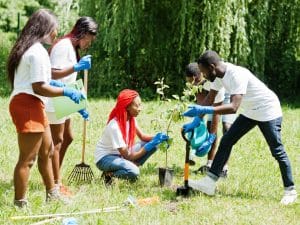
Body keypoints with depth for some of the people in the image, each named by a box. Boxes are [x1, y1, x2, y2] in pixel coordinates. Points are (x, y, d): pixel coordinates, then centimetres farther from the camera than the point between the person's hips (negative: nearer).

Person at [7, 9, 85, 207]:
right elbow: (39, 88, -21)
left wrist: (50, 82, 16)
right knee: (27, 159, -7)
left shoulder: (27, 48, 14)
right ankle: (20, 204, -3)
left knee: (46, 150, 23)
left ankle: (52, 194, 36)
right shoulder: (38, 52, -17)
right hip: (28, 106, -11)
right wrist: (66, 91, -14)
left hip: (33, 106, 11)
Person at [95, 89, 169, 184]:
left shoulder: (131, 119, -7)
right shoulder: (115, 126, -30)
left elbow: (142, 136, 5)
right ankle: (109, 174, -9)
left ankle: (131, 166, 0)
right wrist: (148, 147, -28)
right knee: (133, 172, -35)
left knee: (153, 145, -7)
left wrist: (156, 138, -16)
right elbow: (127, 156, -26)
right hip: (105, 158, -8)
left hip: (121, 154, 8)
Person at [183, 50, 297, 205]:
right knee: (226, 141, 0)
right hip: (250, 112, 9)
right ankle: (210, 183, -1)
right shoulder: (219, 75, -7)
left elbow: (233, 107, -43)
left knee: (277, 151, -2)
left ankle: (290, 191, 10)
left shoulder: (236, 75, -34)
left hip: (268, 111, -9)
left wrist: (204, 110, -46)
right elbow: (210, 99, 5)